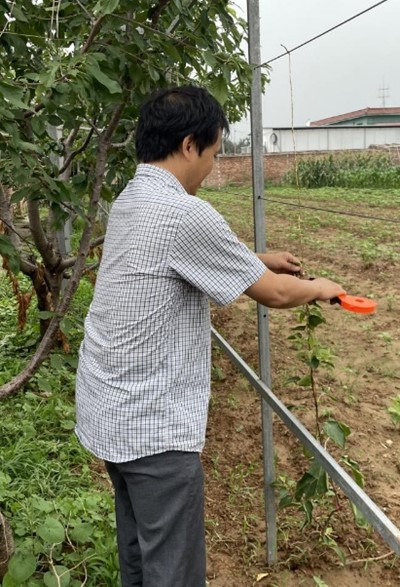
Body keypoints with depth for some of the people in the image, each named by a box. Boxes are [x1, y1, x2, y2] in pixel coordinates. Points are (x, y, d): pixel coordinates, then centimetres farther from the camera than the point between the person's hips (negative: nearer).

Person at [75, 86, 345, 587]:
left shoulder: (129, 201, 6)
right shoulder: (185, 214, -22)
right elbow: (273, 294, -13)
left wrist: (260, 258, 22)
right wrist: (320, 288, 7)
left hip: (109, 412, 9)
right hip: (152, 424, -9)